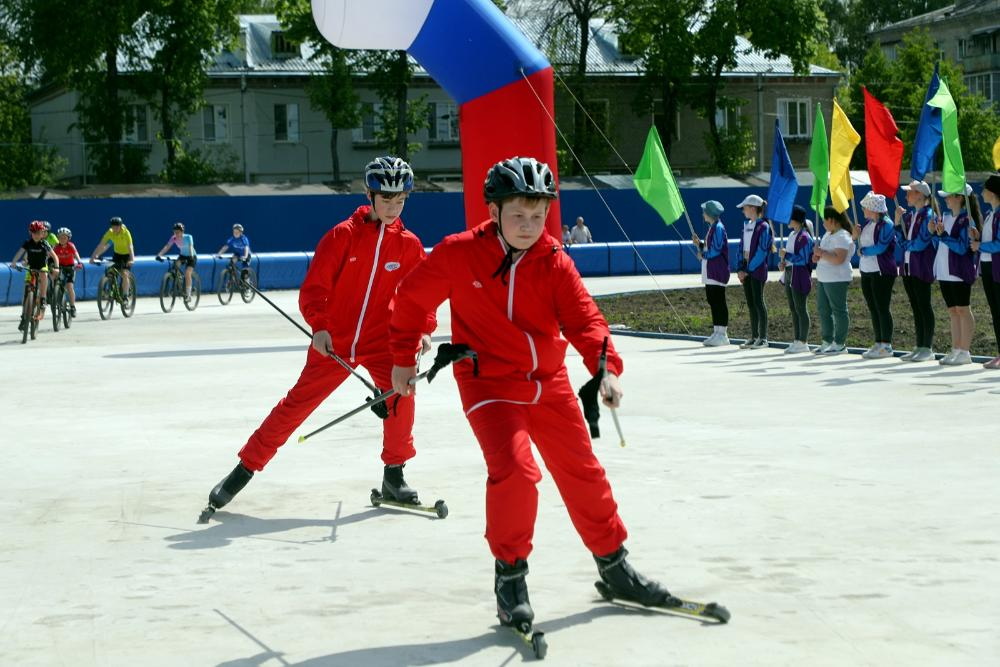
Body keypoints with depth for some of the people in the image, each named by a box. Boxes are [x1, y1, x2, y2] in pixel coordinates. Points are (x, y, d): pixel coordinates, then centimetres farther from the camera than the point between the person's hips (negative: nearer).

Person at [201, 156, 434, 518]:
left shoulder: (409, 244, -1)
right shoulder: (343, 235, -9)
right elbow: (313, 287, -10)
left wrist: (423, 329, -14)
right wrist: (318, 327, -24)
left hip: (381, 338, 2)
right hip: (333, 341, -2)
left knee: (400, 392, -20)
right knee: (298, 403, 0)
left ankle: (394, 475, 0)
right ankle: (245, 468, 12)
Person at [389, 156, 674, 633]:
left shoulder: (555, 262, -4)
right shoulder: (458, 253, -11)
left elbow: (583, 318, -12)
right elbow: (413, 298, 2)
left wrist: (605, 367, -30)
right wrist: (402, 358, 9)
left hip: (549, 383, 4)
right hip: (489, 384, -4)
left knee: (583, 473, 11)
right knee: (516, 471, -22)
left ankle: (613, 565, 31)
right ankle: (510, 576, -3)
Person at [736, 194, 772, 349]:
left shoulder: (763, 227, -11)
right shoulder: (747, 225, 13)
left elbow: (761, 251, -15)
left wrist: (748, 270, -14)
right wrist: (740, 268, 2)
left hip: (757, 268, -8)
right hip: (746, 267, 8)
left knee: (758, 302, -5)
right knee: (750, 303, 9)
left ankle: (763, 338, 1)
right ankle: (754, 337, 15)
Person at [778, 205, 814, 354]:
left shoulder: (804, 237, -15)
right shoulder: (791, 235, 14)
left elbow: (803, 259, -19)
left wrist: (786, 255, -18)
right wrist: (783, 263, 5)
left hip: (800, 277, -10)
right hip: (789, 276, 10)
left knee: (800, 309, -5)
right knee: (793, 309, 12)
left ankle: (803, 342, -1)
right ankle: (797, 341, 18)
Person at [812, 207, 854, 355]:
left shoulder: (842, 237, -14)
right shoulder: (828, 235, 17)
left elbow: (838, 259, -26)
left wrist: (822, 253, -18)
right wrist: (818, 256, 7)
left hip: (837, 280, -10)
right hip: (823, 279, 10)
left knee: (839, 310, -5)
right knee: (823, 310, 11)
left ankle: (840, 344, -3)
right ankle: (827, 341, 17)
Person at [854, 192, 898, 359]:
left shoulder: (886, 224, -13)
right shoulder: (866, 223, 12)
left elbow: (880, 247, -21)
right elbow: (860, 242, 23)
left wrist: (862, 251, -7)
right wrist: (855, 236, 2)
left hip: (882, 272, -8)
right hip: (866, 270, 9)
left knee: (882, 308, -6)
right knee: (873, 308, 10)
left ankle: (886, 345, -3)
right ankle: (878, 344, 17)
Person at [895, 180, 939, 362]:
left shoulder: (928, 215, -11)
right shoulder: (909, 215, 13)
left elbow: (920, 244, -17)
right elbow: (902, 239, 13)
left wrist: (905, 244, 0)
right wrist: (897, 221, 1)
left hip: (922, 267, -8)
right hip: (908, 265, 8)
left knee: (924, 306, -3)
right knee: (915, 306, 10)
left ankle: (928, 348, 1)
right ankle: (919, 346, 15)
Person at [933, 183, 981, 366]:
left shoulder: (966, 220, -11)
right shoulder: (945, 216, 12)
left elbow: (962, 248, -17)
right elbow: (938, 245, 16)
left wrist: (943, 235, -20)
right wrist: (935, 233, -2)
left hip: (959, 271, -8)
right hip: (944, 271, 8)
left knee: (962, 309, -4)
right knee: (952, 310, 10)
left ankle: (965, 352, -1)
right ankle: (955, 350, 15)